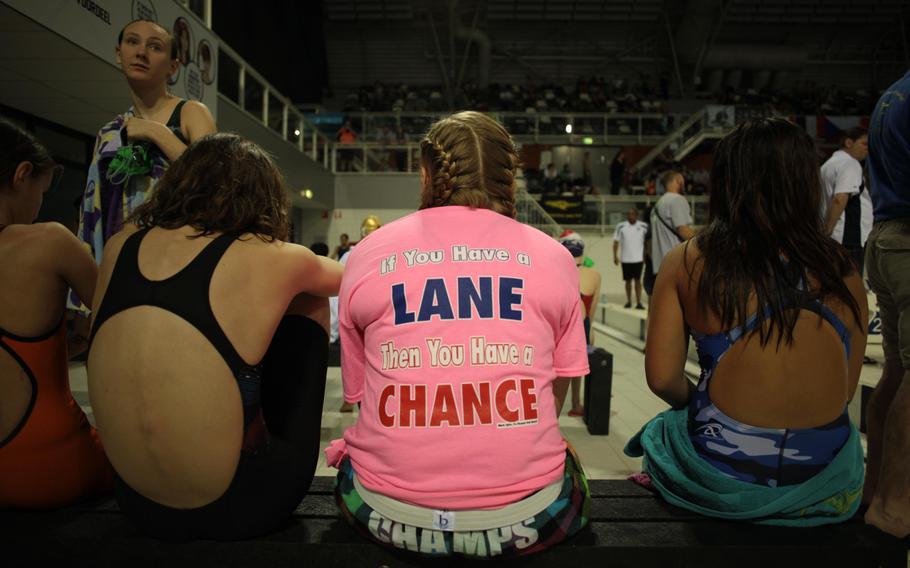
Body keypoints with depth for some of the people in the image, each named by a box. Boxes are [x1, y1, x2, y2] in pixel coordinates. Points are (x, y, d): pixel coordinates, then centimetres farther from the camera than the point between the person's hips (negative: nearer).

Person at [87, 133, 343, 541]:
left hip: (138, 504, 5)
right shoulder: (270, 260, -13)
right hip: (237, 511, -4)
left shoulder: (119, 247, -2)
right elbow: (344, 278, 10)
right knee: (308, 301, 12)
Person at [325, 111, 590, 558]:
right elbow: (553, 397, 8)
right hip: (528, 518, 0)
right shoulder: (552, 256, 2)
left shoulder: (365, 256, 3)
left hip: (385, 517, 1)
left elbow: (358, 394, 9)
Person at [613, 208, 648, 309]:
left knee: (638, 280, -2)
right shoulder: (621, 226, -1)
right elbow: (616, 241, 1)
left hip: (638, 258, -1)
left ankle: (638, 302, -1)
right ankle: (628, 301, 21)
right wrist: (615, 256, -6)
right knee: (628, 280, 9)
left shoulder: (643, 227, 0)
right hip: (626, 259, 1)